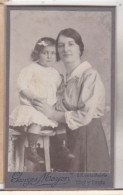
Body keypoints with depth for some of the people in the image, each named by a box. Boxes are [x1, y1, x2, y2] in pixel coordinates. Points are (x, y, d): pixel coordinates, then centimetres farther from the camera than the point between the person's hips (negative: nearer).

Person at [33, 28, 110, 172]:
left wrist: (52, 114, -11)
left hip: (88, 136, -7)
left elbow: (85, 116, -18)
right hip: (71, 136, 7)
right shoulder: (68, 77, 11)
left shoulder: (90, 75, -12)